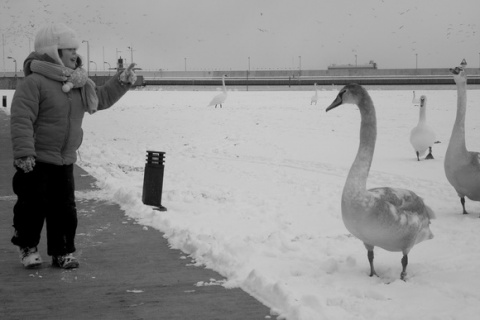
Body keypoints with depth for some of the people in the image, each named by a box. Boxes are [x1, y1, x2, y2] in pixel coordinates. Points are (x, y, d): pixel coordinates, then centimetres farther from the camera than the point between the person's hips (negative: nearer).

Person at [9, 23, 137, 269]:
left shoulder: (80, 84, 9)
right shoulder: (33, 82, -16)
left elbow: (102, 98, 25)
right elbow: (21, 119, -21)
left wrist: (121, 82, 15)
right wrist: (24, 153, -27)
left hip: (65, 162, 7)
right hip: (36, 161, -7)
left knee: (64, 208, 8)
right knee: (34, 205, 2)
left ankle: (62, 252, 19)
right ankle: (27, 246, 23)